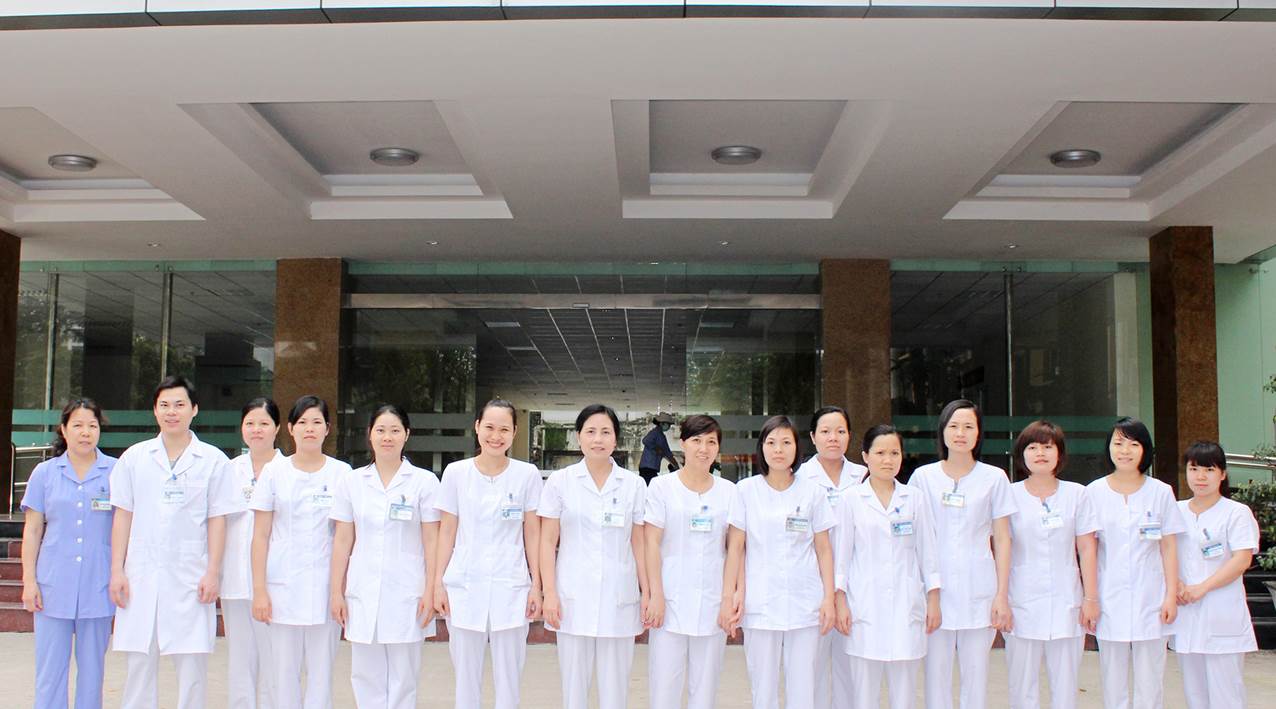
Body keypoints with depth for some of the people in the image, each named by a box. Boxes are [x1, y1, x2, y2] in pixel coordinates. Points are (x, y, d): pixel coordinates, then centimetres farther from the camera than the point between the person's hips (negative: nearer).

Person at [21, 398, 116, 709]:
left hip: (98, 586, -1)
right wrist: (29, 581, 1)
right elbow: (32, 531, 7)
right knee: (50, 668, 3)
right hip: (54, 585, 1)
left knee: (92, 667, 8)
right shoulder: (45, 473, 6)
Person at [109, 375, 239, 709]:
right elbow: (122, 516, 8)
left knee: (192, 663, 0)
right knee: (140, 662, 6)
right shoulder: (134, 457, 8)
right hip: (141, 574, 2)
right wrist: (117, 570, 2)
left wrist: (212, 573, -5)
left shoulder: (213, 461, 2)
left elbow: (217, 521, 2)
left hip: (190, 577, -2)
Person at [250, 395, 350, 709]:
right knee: (285, 670, 6)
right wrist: (259, 589, -2)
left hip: (325, 585, 0)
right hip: (283, 585, 1)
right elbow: (261, 535, 3)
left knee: (321, 670, 2)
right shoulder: (274, 472, 4)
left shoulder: (341, 473, 3)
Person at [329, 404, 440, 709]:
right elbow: (343, 541, 8)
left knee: (402, 681, 5)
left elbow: (431, 542, -1)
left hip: (406, 593, -2)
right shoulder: (350, 481, 6)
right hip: (363, 593, 2)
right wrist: (336, 591, 5)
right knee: (366, 678, 7)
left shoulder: (424, 481, -1)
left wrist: (431, 591, -5)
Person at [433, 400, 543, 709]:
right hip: (464, 587, 1)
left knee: (508, 683, 5)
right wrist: (438, 582, 1)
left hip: (510, 588, -1)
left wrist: (536, 585, 0)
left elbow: (532, 533, 3)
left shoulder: (527, 474, -1)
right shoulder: (456, 472, 1)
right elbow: (447, 531, 5)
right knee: (465, 682, 9)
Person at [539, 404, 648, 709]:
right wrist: (549, 594, -4)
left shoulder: (634, 484, 3)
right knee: (573, 683, 7)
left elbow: (639, 543, 6)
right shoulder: (560, 481, 1)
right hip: (573, 598, 0)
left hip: (619, 599, 1)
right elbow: (548, 541, 2)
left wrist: (647, 593, 3)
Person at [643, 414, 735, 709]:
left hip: (713, 603, 3)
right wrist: (656, 596, -9)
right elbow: (652, 544, -2)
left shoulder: (728, 491, 7)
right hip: (671, 602, -2)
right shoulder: (661, 486, 0)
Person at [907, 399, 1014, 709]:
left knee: (976, 675, 4)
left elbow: (1002, 540, 4)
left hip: (979, 591, 0)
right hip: (936, 590, 1)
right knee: (936, 674, 4)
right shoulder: (923, 477, 5)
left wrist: (1002, 595, -1)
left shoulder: (994, 478, 3)